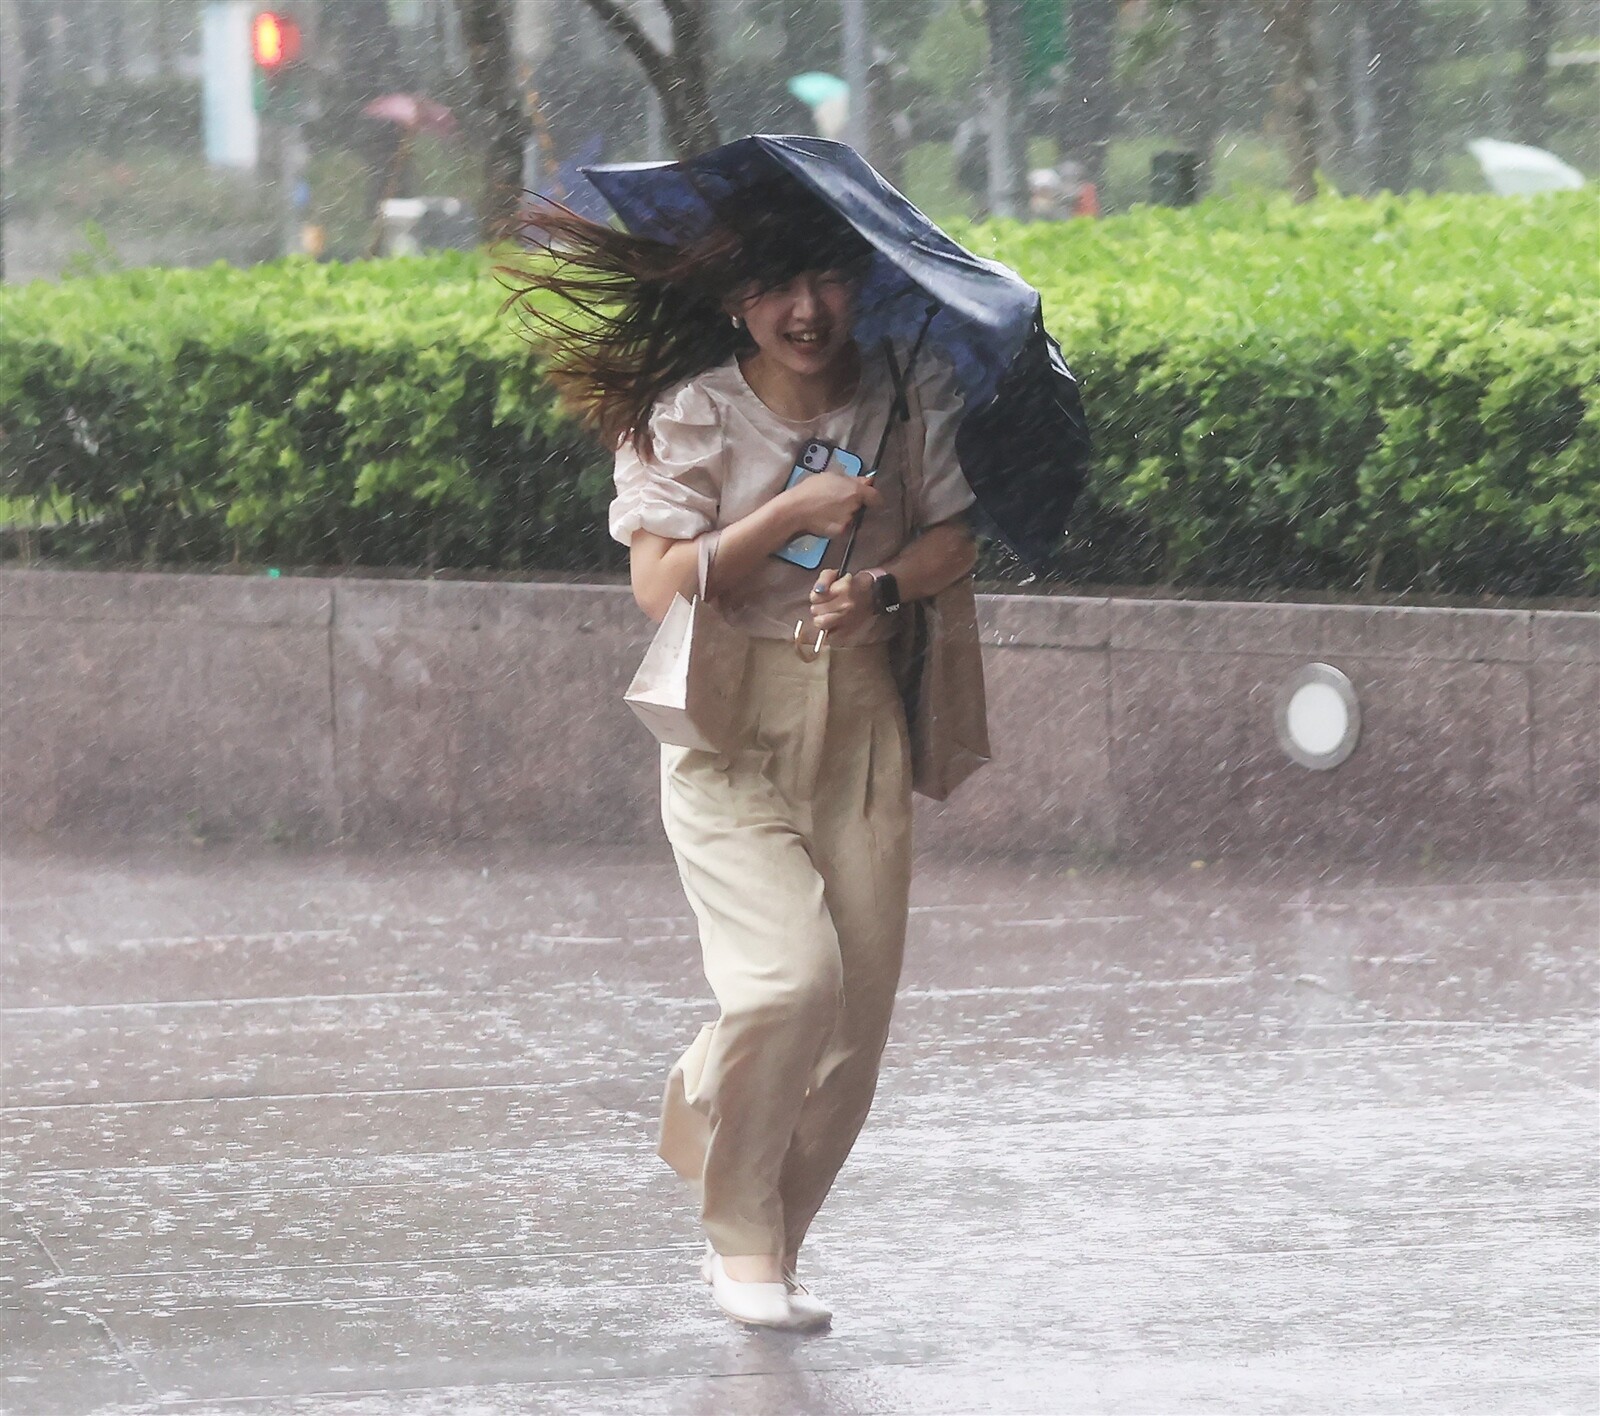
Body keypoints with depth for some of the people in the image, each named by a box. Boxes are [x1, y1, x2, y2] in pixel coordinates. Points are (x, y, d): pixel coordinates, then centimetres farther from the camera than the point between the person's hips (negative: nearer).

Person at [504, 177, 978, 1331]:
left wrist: (885, 584, -13)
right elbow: (659, 583, -12)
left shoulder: (909, 396, 3)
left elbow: (955, 538, 8)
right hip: (733, 728, -4)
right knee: (791, 978, -21)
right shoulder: (687, 414, -7)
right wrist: (790, 514, -19)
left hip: (862, 723, 4)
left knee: (858, 1015, 1)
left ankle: (770, 1243, 22)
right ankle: (742, 1236, 1)